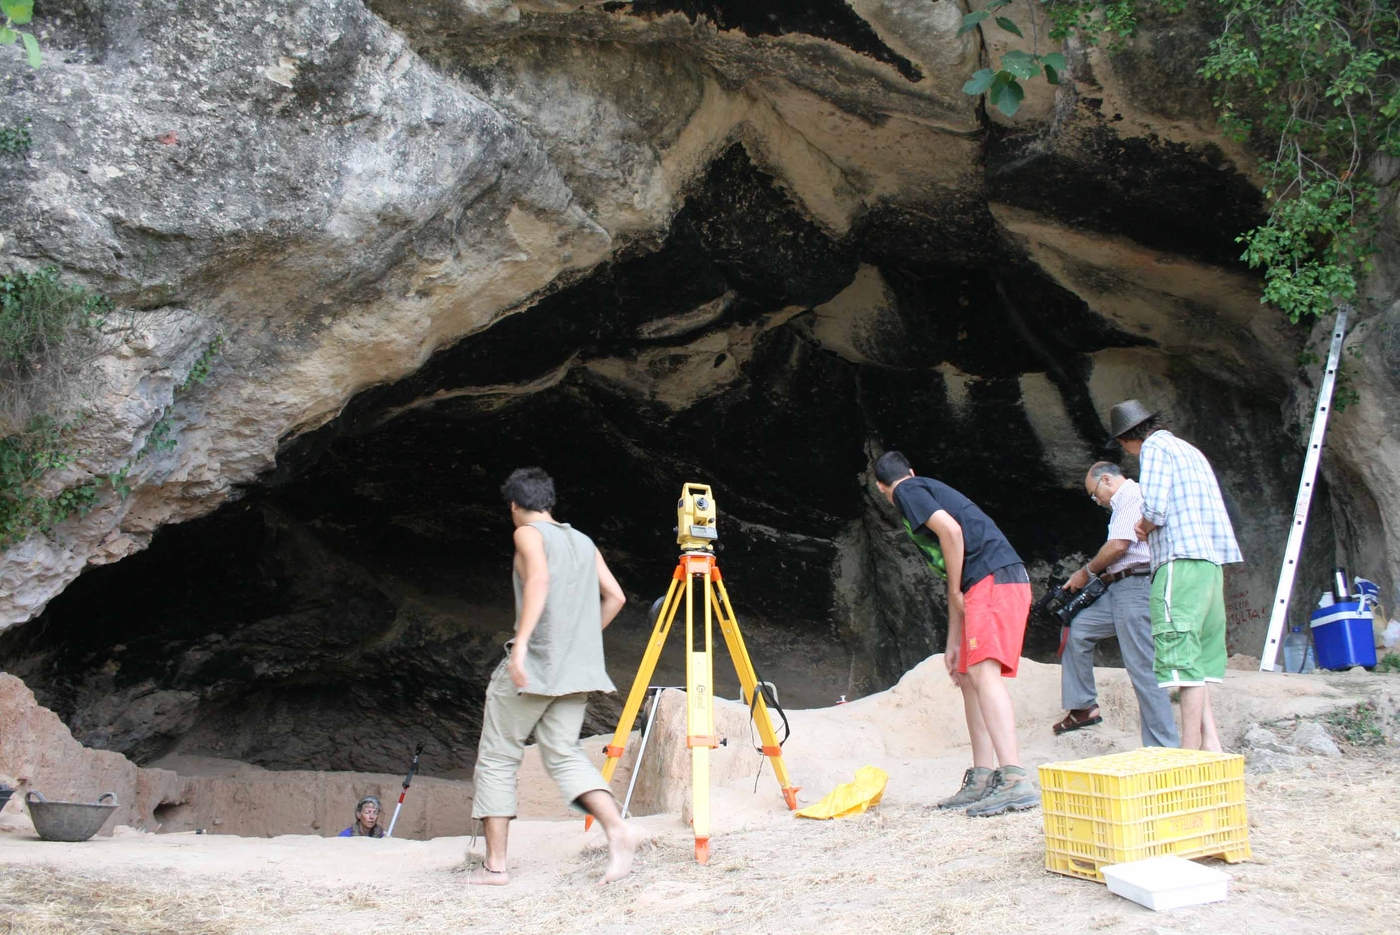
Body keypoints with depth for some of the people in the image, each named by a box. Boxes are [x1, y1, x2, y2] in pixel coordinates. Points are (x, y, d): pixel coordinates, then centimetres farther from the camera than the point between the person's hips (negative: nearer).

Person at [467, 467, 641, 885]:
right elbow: (615, 597, 15)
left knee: (497, 758, 6)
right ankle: (617, 828, -15)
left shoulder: (528, 533, -2)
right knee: (563, 753, 7)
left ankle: (494, 864, 6)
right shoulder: (583, 541, 18)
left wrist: (521, 642, -29)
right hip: (578, 668, 6)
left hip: (532, 663, -6)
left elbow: (540, 578, -22)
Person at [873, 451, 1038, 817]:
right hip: (988, 586, 10)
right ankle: (982, 780, 13)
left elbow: (951, 530, -15)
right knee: (968, 677, 12)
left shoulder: (907, 491, 4)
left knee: (983, 672, -20)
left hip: (994, 579, -10)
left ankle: (1015, 780, -29)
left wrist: (956, 591, -5)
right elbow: (955, 585, 28)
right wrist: (954, 642, 27)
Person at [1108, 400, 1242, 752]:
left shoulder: (1155, 447, -1)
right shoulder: (1190, 449, 25)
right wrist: (1150, 527, 15)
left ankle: (1190, 751, -10)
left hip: (1181, 561, -9)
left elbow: (1155, 510, -13)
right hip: (1210, 564, 9)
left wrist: (1143, 526, 8)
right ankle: (1210, 743, 8)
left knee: (1184, 659, -10)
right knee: (1196, 660, 11)